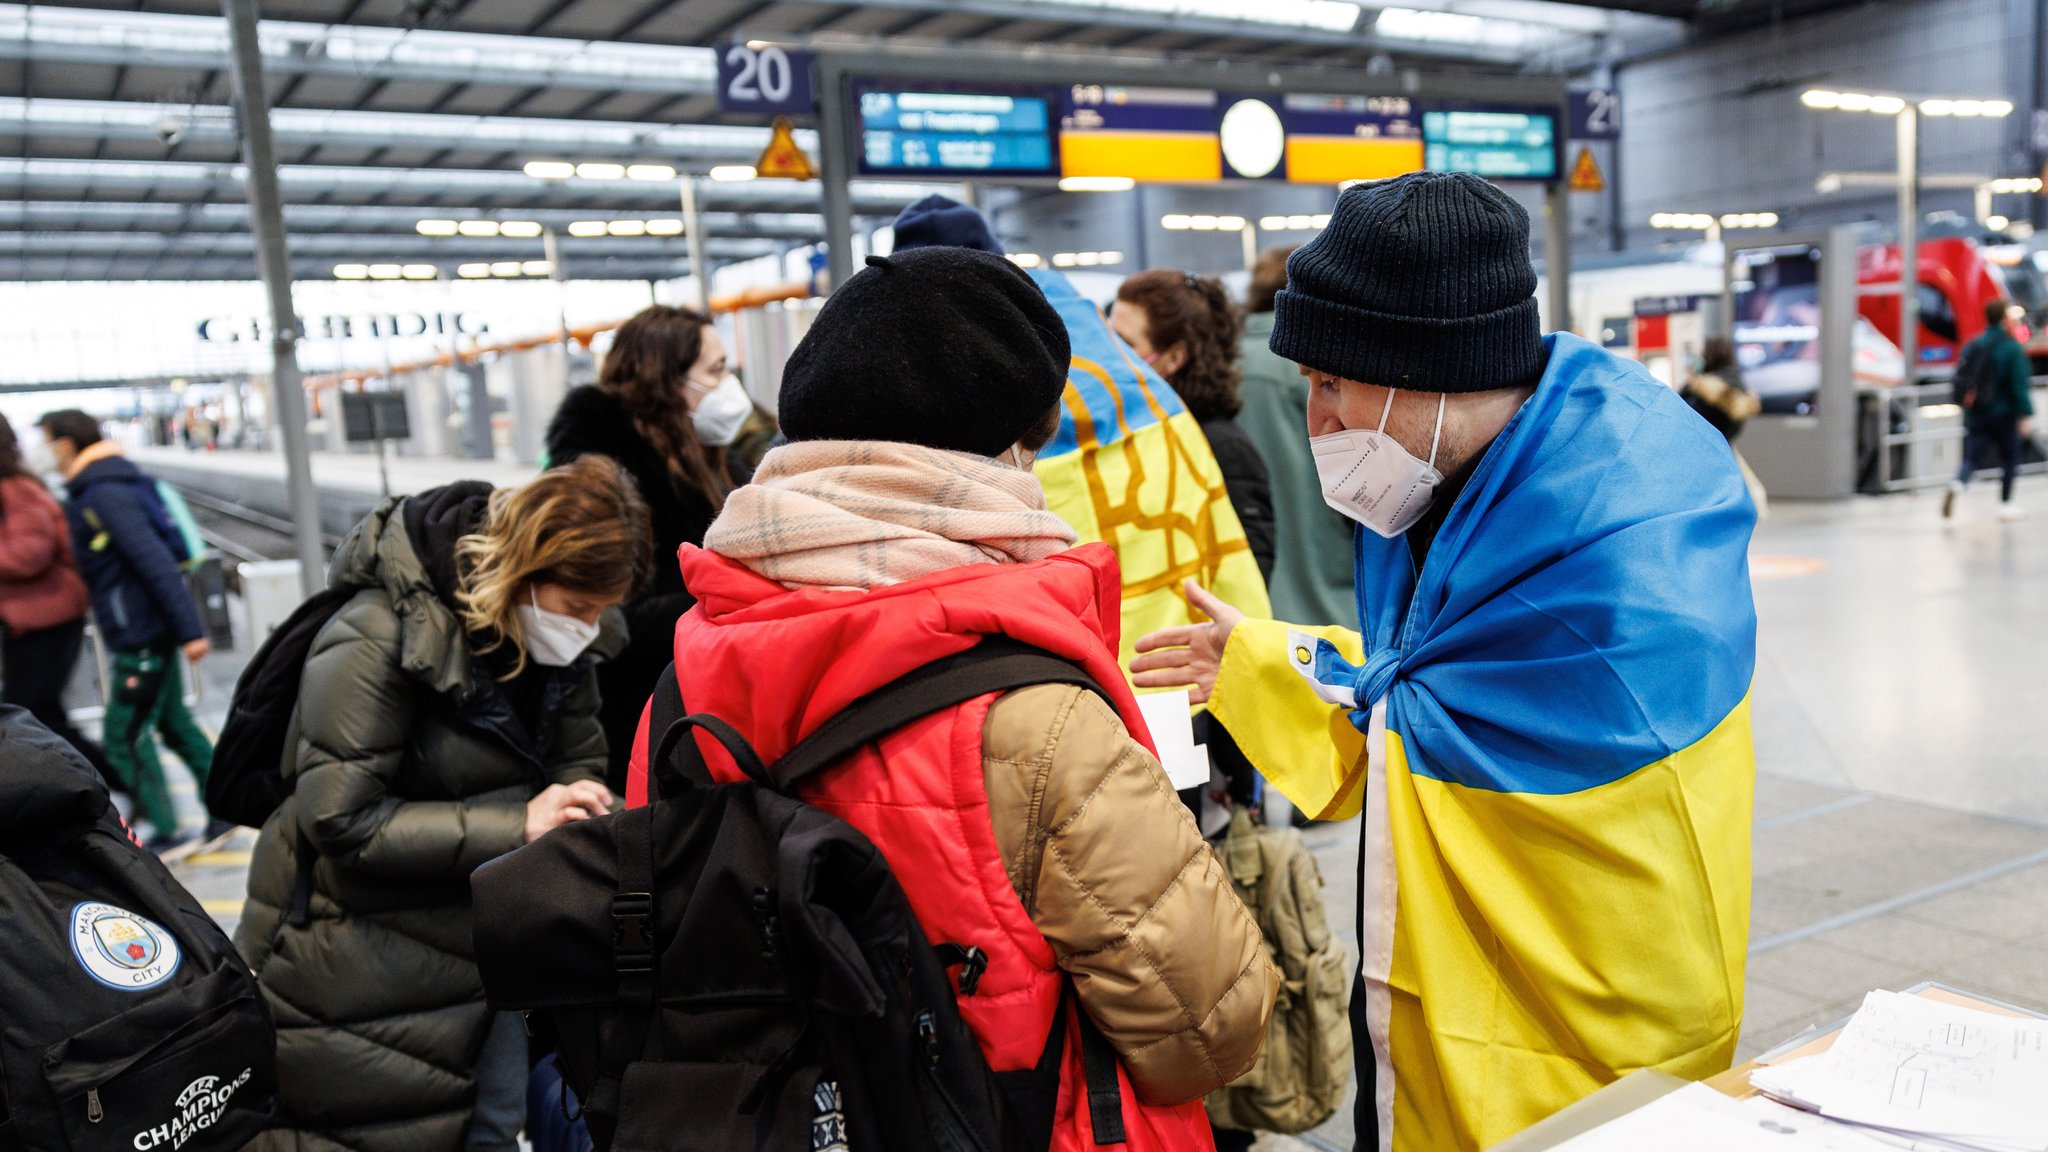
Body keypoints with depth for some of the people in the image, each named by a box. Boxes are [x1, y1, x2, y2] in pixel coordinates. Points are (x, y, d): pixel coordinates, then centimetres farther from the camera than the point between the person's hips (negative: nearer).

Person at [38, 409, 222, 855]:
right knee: (174, 723, 15)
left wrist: (190, 630, -26)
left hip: (140, 637, -9)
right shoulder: (93, 490, 14)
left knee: (124, 737, 1)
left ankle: (166, 831, 9)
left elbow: (158, 562, -24)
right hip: (151, 632, 9)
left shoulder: (106, 495, -18)